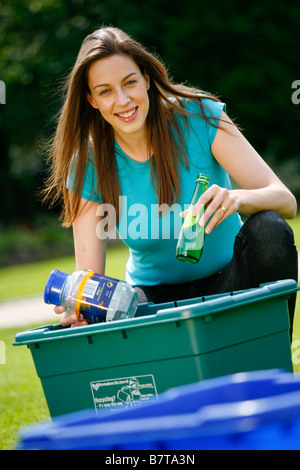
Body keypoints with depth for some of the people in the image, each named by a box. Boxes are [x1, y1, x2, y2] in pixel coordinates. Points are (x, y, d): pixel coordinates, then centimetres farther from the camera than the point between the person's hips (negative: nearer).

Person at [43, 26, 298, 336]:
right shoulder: (89, 164, -9)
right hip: (158, 297, 0)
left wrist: (237, 199, -41)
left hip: (229, 281, 0)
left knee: (268, 230, -32)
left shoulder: (197, 116, -12)